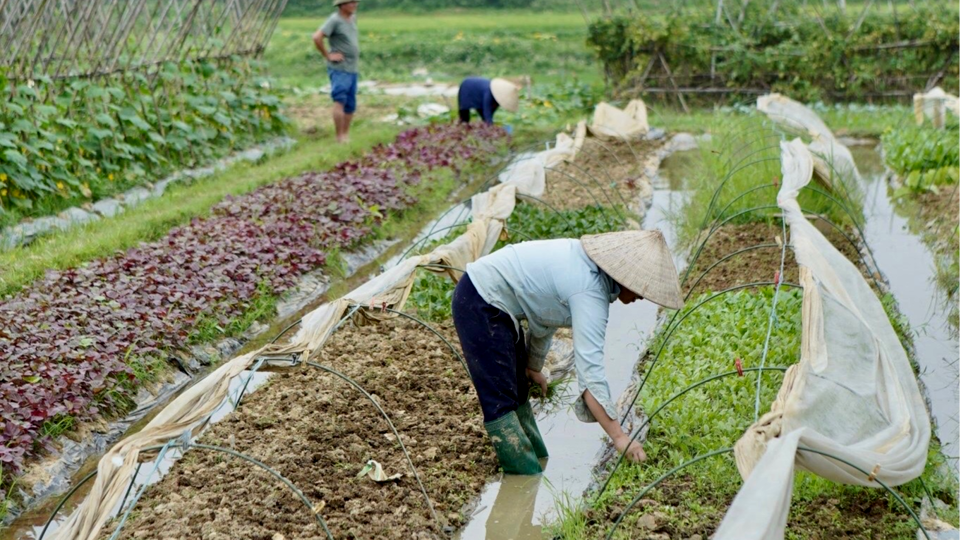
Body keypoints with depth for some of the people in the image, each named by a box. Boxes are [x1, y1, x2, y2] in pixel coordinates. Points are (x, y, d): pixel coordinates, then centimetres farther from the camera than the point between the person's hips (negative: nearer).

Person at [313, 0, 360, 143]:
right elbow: (317, 37, -21)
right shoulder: (334, 20, -12)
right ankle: (340, 137, -15)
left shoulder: (353, 18, 12)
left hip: (353, 68, 8)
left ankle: (346, 134, 20)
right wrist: (328, 55, -16)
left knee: (350, 104, 10)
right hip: (339, 68, -8)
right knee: (340, 101, -16)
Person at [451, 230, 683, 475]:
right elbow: (590, 369, -32)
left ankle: (537, 461, 32)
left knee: (518, 389, 20)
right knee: (500, 400, -9)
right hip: (481, 302, -11)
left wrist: (533, 367, 29)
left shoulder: (588, 263, 4)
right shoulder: (590, 291, -25)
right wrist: (619, 437, -32)